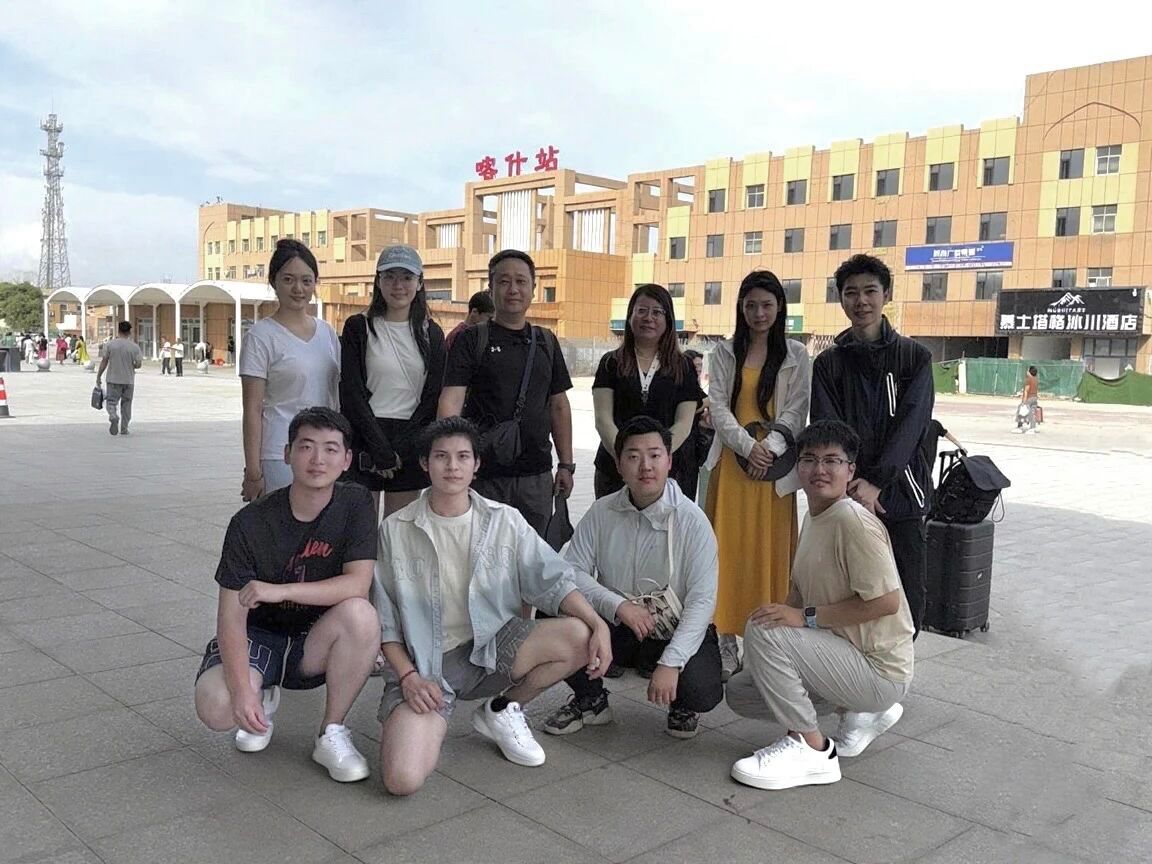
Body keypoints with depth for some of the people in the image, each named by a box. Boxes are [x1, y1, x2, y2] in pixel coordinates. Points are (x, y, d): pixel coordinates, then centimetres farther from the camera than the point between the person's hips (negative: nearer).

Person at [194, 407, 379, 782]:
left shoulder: (354, 504, -11)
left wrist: (281, 590, -30)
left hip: (313, 646, 1)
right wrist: (242, 688, -30)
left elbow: (358, 584, -20)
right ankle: (263, 698, 9)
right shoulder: (250, 523, -15)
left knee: (360, 615, -32)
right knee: (216, 707, -30)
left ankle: (332, 735, -12)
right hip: (259, 636, -1)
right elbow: (232, 614, -16)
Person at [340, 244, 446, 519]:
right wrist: (380, 448, -12)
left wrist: (402, 446, -7)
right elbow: (352, 394, -5)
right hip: (365, 440, -2)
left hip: (411, 443, 2)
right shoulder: (358, 327, 1)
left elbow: (433, 396, 4)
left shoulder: (432, 333, 9)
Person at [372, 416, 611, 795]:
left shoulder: (504, 520, 2)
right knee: (402, 779, -25)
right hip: (425, 664, -2)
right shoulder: (395, 530, -2)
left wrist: (598, 624, -19)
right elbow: (384, 618, 2)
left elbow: (553, 579, -3)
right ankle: (433, 719, 13)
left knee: (577, 636, -24)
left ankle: (500, 710, 4)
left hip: (492, 648, 2)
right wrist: (407, 676, -11)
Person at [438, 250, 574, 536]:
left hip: (536, 474, 4)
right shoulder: (471, 340, -1)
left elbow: (559, 406, 15)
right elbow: (451, 400, -11)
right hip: (482, 473, -3)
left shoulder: (546, 342, 12)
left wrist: (566, 464, 11)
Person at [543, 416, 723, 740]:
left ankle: (681, 706, 12)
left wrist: (670, 664, -28)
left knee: (702, 692, -30)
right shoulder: (602, 512, -3)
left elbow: (702, 600, -18)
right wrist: (619, 605, -23)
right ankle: (590, 701, 6)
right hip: (616, 629, 3)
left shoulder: (692, 521, -14)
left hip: (674, 634, -2)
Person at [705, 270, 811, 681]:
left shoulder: (795, 355, 6)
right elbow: (717, 405, 1)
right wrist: (747, 445, -13)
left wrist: (770, 449, -14)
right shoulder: (725, 352, 9)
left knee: (768, 551, 0)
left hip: (774, 463, -1)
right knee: (728, 549, 1)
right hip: (731, 460, 1)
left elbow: (796, 411, 0)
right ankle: (728, 643, 7)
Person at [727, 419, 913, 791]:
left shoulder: (853, 521, -20)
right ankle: (861, 713, 15)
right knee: (739, 692, 12)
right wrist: (782, 612, -4)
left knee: (762, 632, -25)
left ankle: (812, 748, -11)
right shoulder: (814, 517, 9)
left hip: (880, 671, -10)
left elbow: (886, 601, -26)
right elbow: (800, 592, 16)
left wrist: (805, 617, -22)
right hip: (844, 656, 10)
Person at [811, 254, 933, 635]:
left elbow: (910, 425, -6)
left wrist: (875, 482, -17)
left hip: (900, 494, 0)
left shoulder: (914, 357, 4)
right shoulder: (829, 363, 7)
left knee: (907, 602, 2)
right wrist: (852, 484, -16)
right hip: (846, 499, 1)